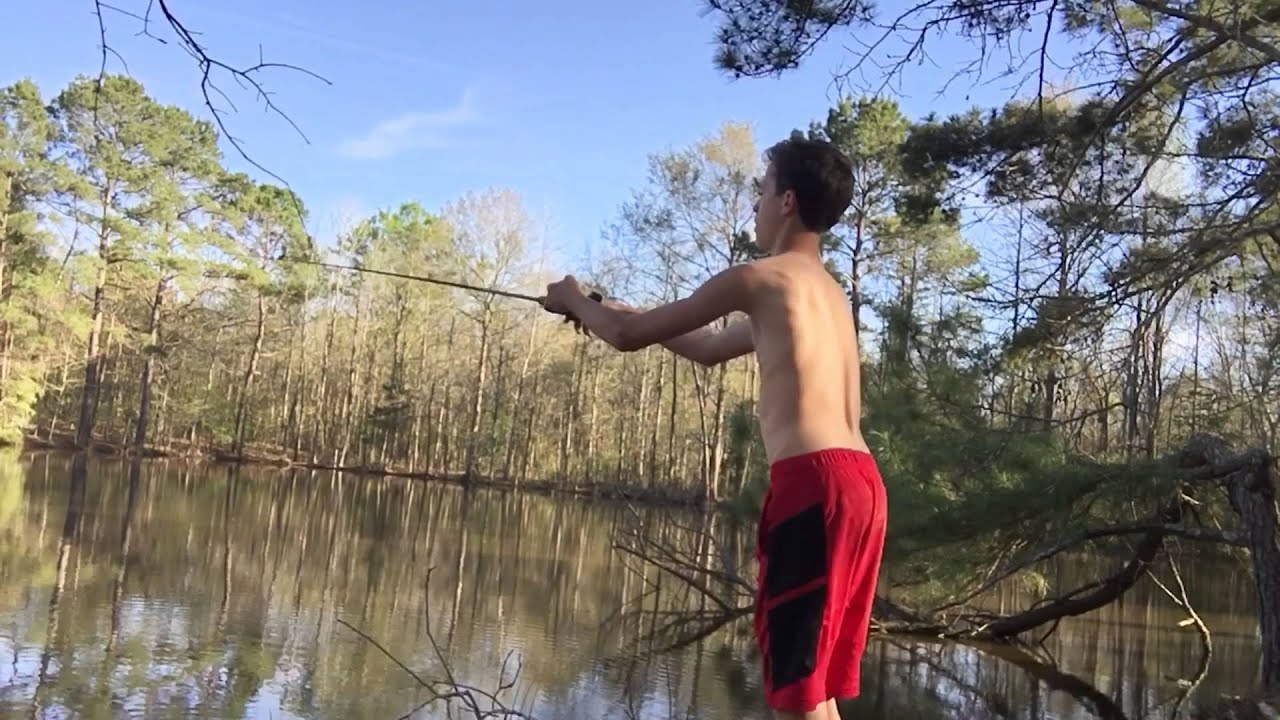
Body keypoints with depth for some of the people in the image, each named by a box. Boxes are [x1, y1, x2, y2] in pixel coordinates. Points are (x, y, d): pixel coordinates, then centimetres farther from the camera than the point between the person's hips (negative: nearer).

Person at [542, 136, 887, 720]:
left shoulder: (759, 278, -1)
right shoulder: (828, 293, 25)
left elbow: (629, 337, 4)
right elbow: (713, 349, 37)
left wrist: (574, 301, 25)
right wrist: (612, 310, 40)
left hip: (815, 480, -9)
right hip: (859, 481, 9)